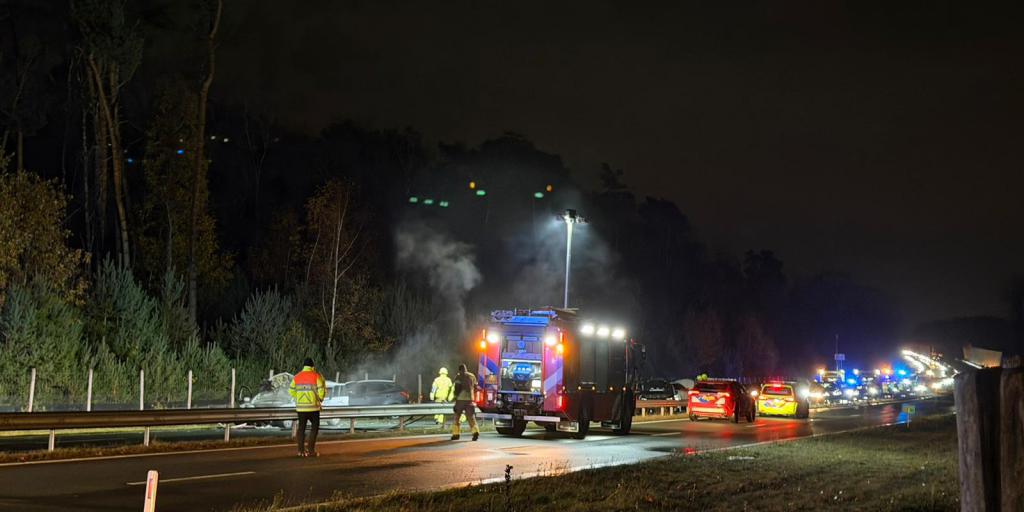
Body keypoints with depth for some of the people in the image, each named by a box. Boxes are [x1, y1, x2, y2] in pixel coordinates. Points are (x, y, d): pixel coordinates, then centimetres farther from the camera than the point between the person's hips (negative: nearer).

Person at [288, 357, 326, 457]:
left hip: (300, 407, 3)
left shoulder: (297, 377, 3)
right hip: (313, 407, -3)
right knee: (314, 427, 7)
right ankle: (311, 450, -1)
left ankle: (301, 450, 12)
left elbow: (291, 391, 4)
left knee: (301, 427, 13)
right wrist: (320, 399, 9)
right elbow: (322, 391, -11)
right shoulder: (316, 376, -8)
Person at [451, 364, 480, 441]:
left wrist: (456, 397, -8)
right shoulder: (472, 376, 12)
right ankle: (475, 432, -20)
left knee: (456, 417, 12)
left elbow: (457, 387, -12)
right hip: (470, 399, 3)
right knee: (471, 417, 1)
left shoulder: (459, 376, -2)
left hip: (460, 399, -3)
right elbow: (475, 388, 19)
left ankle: (455, 434, 13)